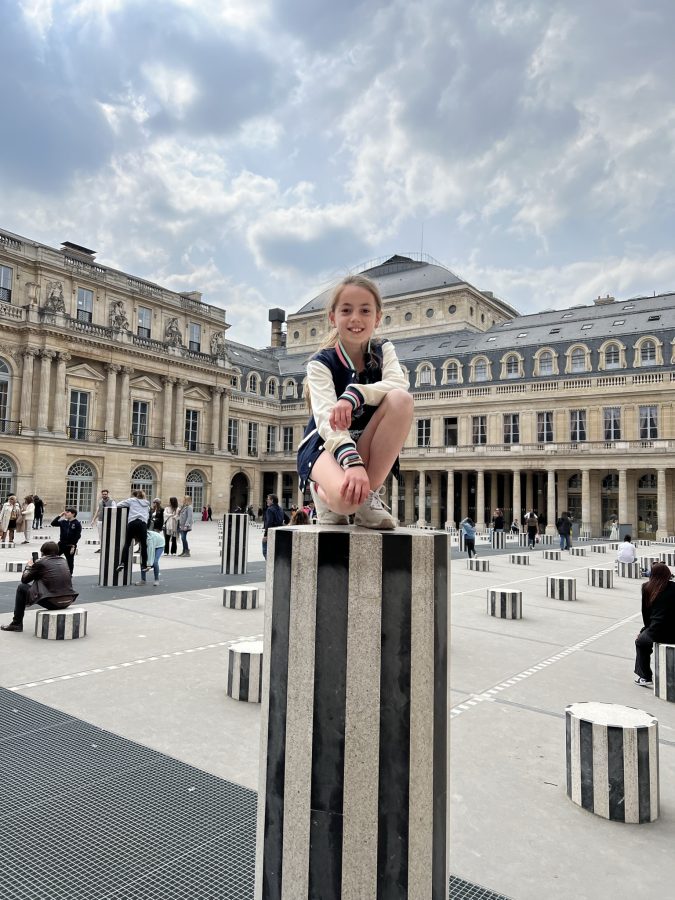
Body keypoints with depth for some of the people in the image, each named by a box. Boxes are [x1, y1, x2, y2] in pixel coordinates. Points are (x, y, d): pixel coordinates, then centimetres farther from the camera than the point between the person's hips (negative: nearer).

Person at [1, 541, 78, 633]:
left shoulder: (40, 562, -1)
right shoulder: (63, 560, 13)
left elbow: (24, 579, 10)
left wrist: (28, 566, 28)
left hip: (52, 602, -6)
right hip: (68, 601, 6)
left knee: (21, 588, 15)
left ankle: (17, 623, 21)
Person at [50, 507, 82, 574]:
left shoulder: (77, 524, -11)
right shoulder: (63, 522, 4)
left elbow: (77, 536, -12)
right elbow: (53, 523, 0)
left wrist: (73, 547, -16)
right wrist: (60, 516, -7)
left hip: (70, 546, -4)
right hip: (61, 544, 5)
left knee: (70, 562, 7)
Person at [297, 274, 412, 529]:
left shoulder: (383, 350, 2)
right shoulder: (321, 362, -10)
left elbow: (399, 384, -20)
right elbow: (326, 417, -26)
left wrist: (353, 395, -37)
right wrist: (352, 462, -44)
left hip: (366, 445, 4)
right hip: (326, 444, -4)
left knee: (401, 400, -26)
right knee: (347, 498, -39)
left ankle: (369, 495, -17)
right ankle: (323, 490, 1)